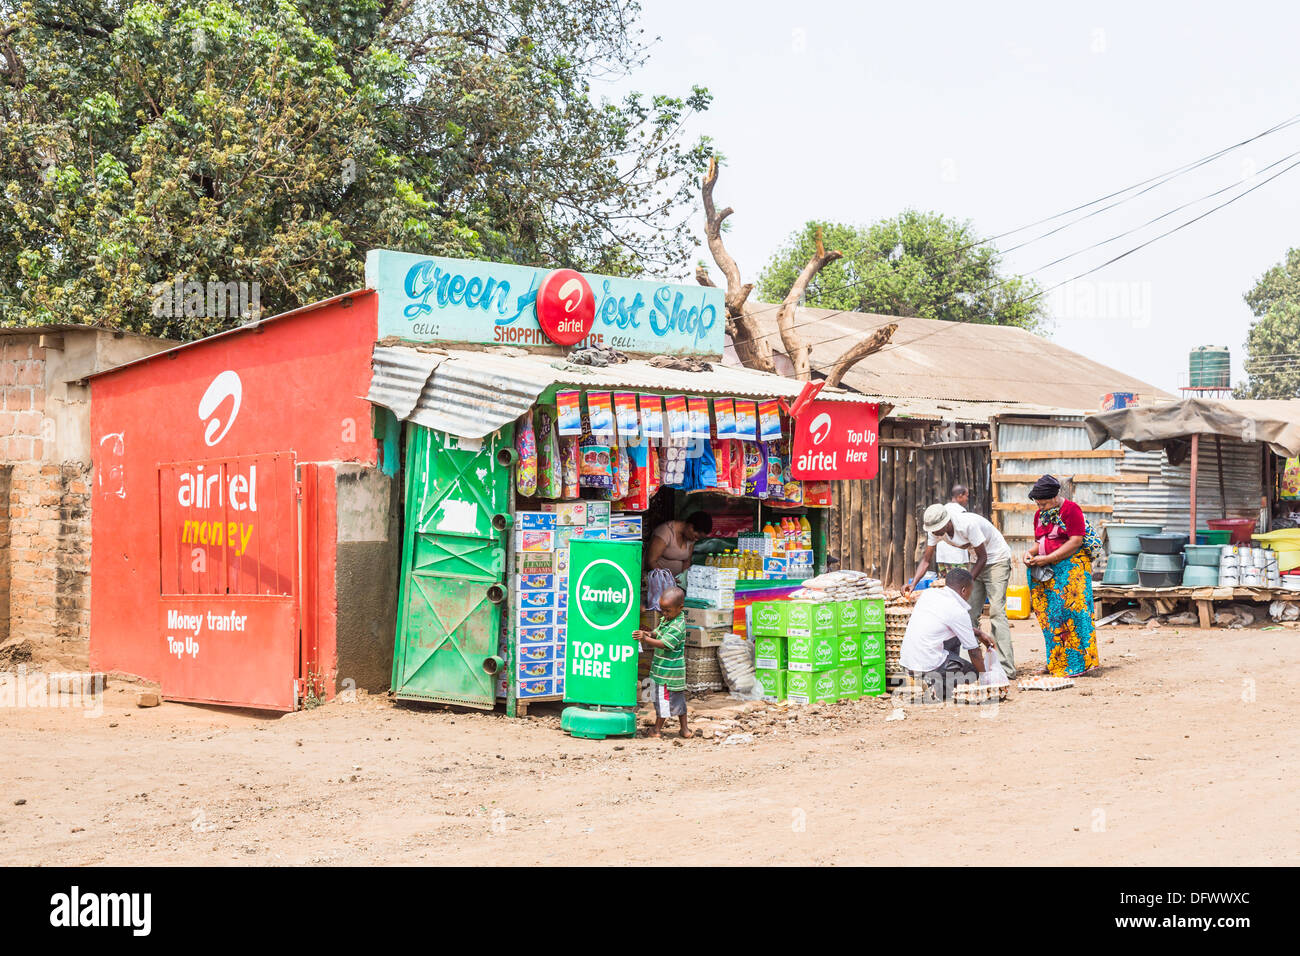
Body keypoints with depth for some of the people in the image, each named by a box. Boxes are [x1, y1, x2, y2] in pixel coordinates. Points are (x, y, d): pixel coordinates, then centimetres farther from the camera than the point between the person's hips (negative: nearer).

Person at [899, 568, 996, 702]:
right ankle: (938, 684, -5)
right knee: (972, 673, 18)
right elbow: (974, 652, -3)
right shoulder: (959, 612, -12)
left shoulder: (928, 593, 7)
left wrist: (979, 633, 27)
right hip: (927, 668, -7)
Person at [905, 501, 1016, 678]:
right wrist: (913, 583, -16)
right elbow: (926, 559, -1)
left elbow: (982, 557, -24)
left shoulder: (968, 524, -33)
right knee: (970, 613, -1)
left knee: (996, 611, -17)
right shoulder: (935, 530, -11)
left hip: (997, 560, -7)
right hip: (979, 562, 7)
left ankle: (1006, 669, -20)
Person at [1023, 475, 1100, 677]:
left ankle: (1077, 663, -5)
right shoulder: (1040, 515, 14)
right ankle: (1056, 663, 9)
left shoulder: (1071, 509, -9)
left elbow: (1076, 541, -16)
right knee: (1049, 614, 4)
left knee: (1071, 611, -10)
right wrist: (1030, 552, -1)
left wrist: (1048, 558, -18)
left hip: (1072, 567, -7)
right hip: (1048, 572, 7)